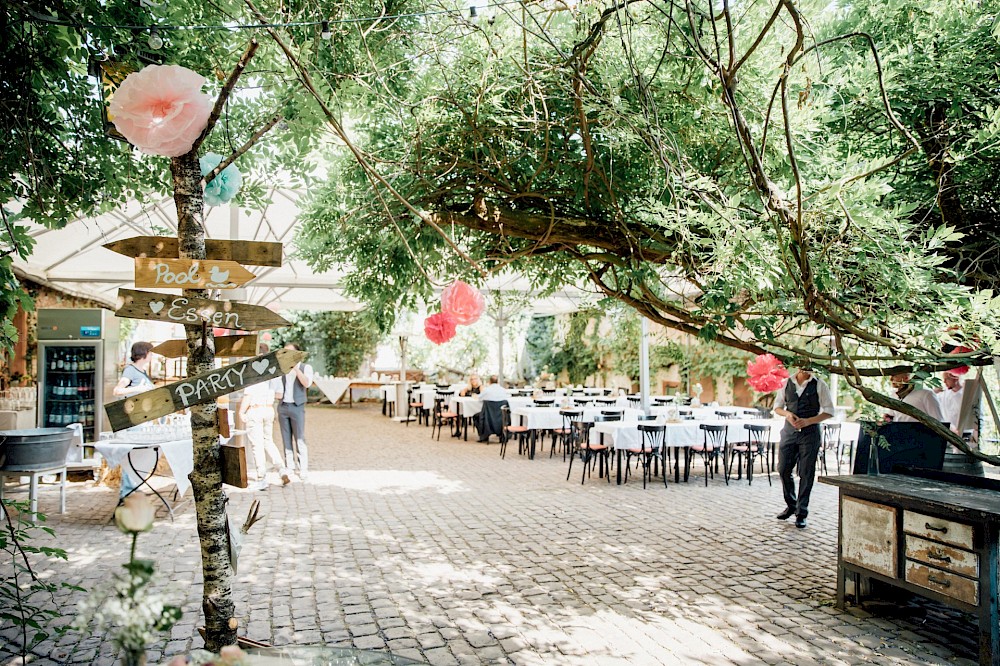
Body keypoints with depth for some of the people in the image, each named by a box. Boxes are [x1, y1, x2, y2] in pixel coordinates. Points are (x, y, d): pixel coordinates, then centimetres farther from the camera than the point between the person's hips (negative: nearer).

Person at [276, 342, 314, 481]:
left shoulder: (305, 367, 0)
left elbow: (307, 383, -17)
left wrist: (296, 368, -18)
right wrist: (277, 392, 3)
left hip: (297, 407, -4)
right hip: (282, 406, 4)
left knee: (299, 439, -5)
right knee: (286, 438, 6)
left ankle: (303, 468, -2)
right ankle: (289, 466, 13)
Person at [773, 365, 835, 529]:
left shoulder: (819, 385, -3)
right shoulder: (787, 383, 7)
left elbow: (829, 411, -3)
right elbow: (777, 407, 13)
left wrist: (808, 421, -16)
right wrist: (787, 414, -9)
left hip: (810, 431, -3)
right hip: (789, 430, 3)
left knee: (806, 473, 0)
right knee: (783, 469, 4)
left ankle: (801, 513, 11)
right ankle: (791, 505, 25)